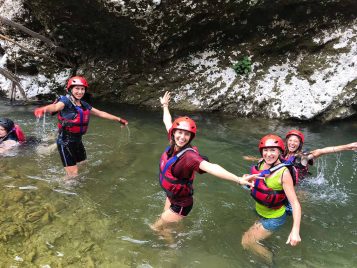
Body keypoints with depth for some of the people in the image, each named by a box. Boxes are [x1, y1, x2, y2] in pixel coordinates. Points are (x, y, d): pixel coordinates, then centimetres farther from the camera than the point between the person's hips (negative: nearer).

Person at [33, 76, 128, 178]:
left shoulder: (84, 105, 5)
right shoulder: (65, 101, -16)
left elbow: (100, 113, 15)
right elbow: (55, 106, -38)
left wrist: (119, 119, 20)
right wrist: (43, 109, -62)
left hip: (78, 141, 7)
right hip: (65, 143, -7)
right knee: (73, 174, -6)